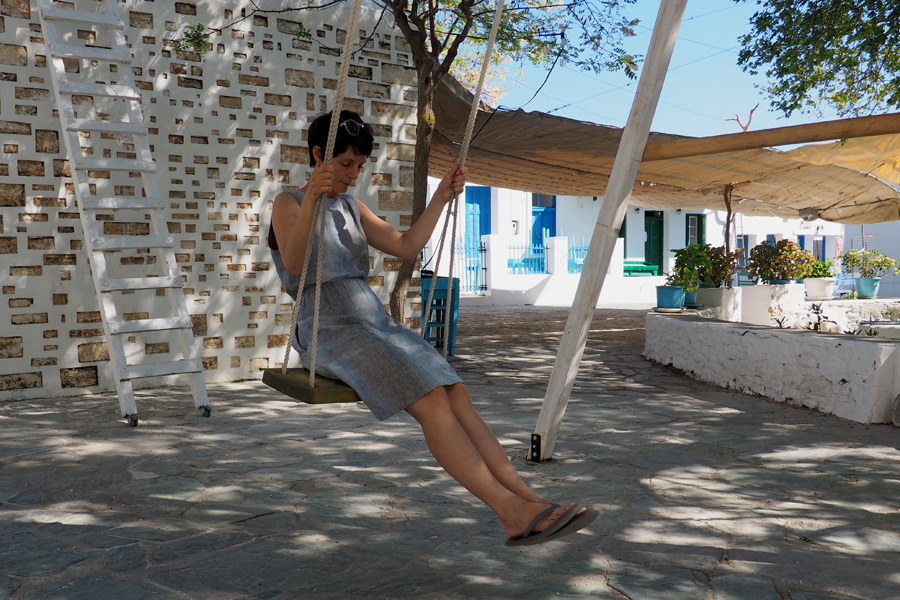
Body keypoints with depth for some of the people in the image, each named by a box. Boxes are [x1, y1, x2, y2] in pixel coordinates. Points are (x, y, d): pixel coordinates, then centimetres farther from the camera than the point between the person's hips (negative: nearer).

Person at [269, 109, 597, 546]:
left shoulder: (351, 208, 23)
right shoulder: (288, 204, 3)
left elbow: (406, 247, 15)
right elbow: (293, 264, -18)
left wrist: (441, 197, 8)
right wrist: (311, 199, -33)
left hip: (377, 323, 6)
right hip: (328, 330, -6)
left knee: (456, 394, -20)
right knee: (431, 402, -28)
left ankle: (527, 500, -28)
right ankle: (511, 511, -32)